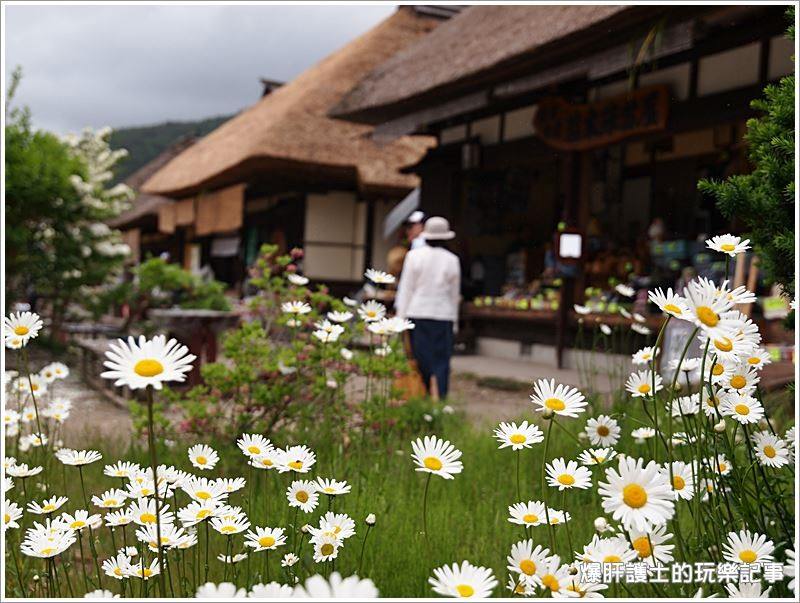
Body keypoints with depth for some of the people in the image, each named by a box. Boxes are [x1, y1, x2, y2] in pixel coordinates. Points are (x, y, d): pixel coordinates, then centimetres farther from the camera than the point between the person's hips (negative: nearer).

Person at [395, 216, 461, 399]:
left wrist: (401, 316, 3)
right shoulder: (452, 260, 3)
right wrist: (454, 320, 17)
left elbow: (406, 288, -2)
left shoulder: (414, 255, -2)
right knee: (441, 359, 4)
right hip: (443, 315, 1)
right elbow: (454, 294, 8)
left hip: (417, 313, -1)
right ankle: (438, 396, -2)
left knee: (420, 357, 6)